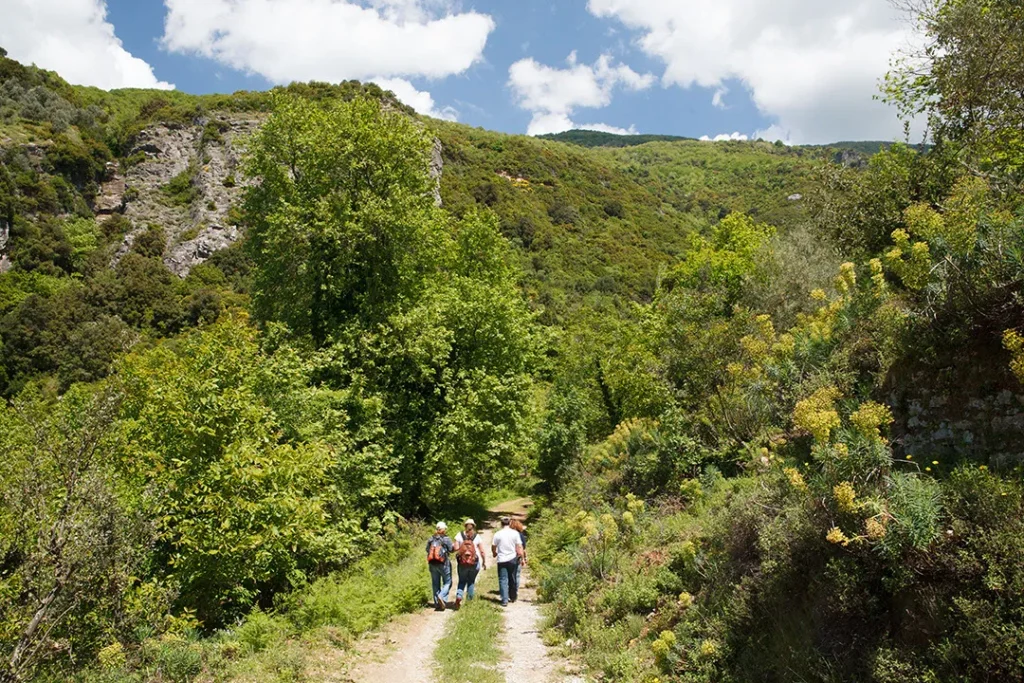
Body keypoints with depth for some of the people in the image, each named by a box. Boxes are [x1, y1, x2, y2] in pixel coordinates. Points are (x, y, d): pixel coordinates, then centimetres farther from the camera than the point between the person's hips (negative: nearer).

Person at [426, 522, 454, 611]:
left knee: (435, 584, 12)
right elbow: (452, 549, -5)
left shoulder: (431, 539, 4)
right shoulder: (446, 539, -9)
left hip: (432, 564, 4)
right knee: (447, 582, 7)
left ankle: (437, 603, 12)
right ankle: (442, 597, -16)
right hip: (443, 563, -4)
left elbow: (427, 550, 6)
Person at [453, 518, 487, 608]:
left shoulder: (460, 535, -1)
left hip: (462, 562, 0)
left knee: (462, 581, 10)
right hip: (474, 562, 0)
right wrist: (484, 562, 8)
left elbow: (456, 548, -8)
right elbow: (482, 551, -2)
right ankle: (470, 600, 16)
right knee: (471, 581, 15)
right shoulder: (477, 537, -1)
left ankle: (458, 596, -12)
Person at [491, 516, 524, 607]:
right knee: (512, 579, 16)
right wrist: (522, 557, 9)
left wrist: (494, 554, 24)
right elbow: (519, 546, -3)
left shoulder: (498, 534, -6)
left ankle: (504, 600, -5)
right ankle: (513, 597, 30)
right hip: (512, 559, 2)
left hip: (502, 560, -2)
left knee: (503, 580, 1)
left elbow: (493, 547, 3)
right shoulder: (515, 533, -4)